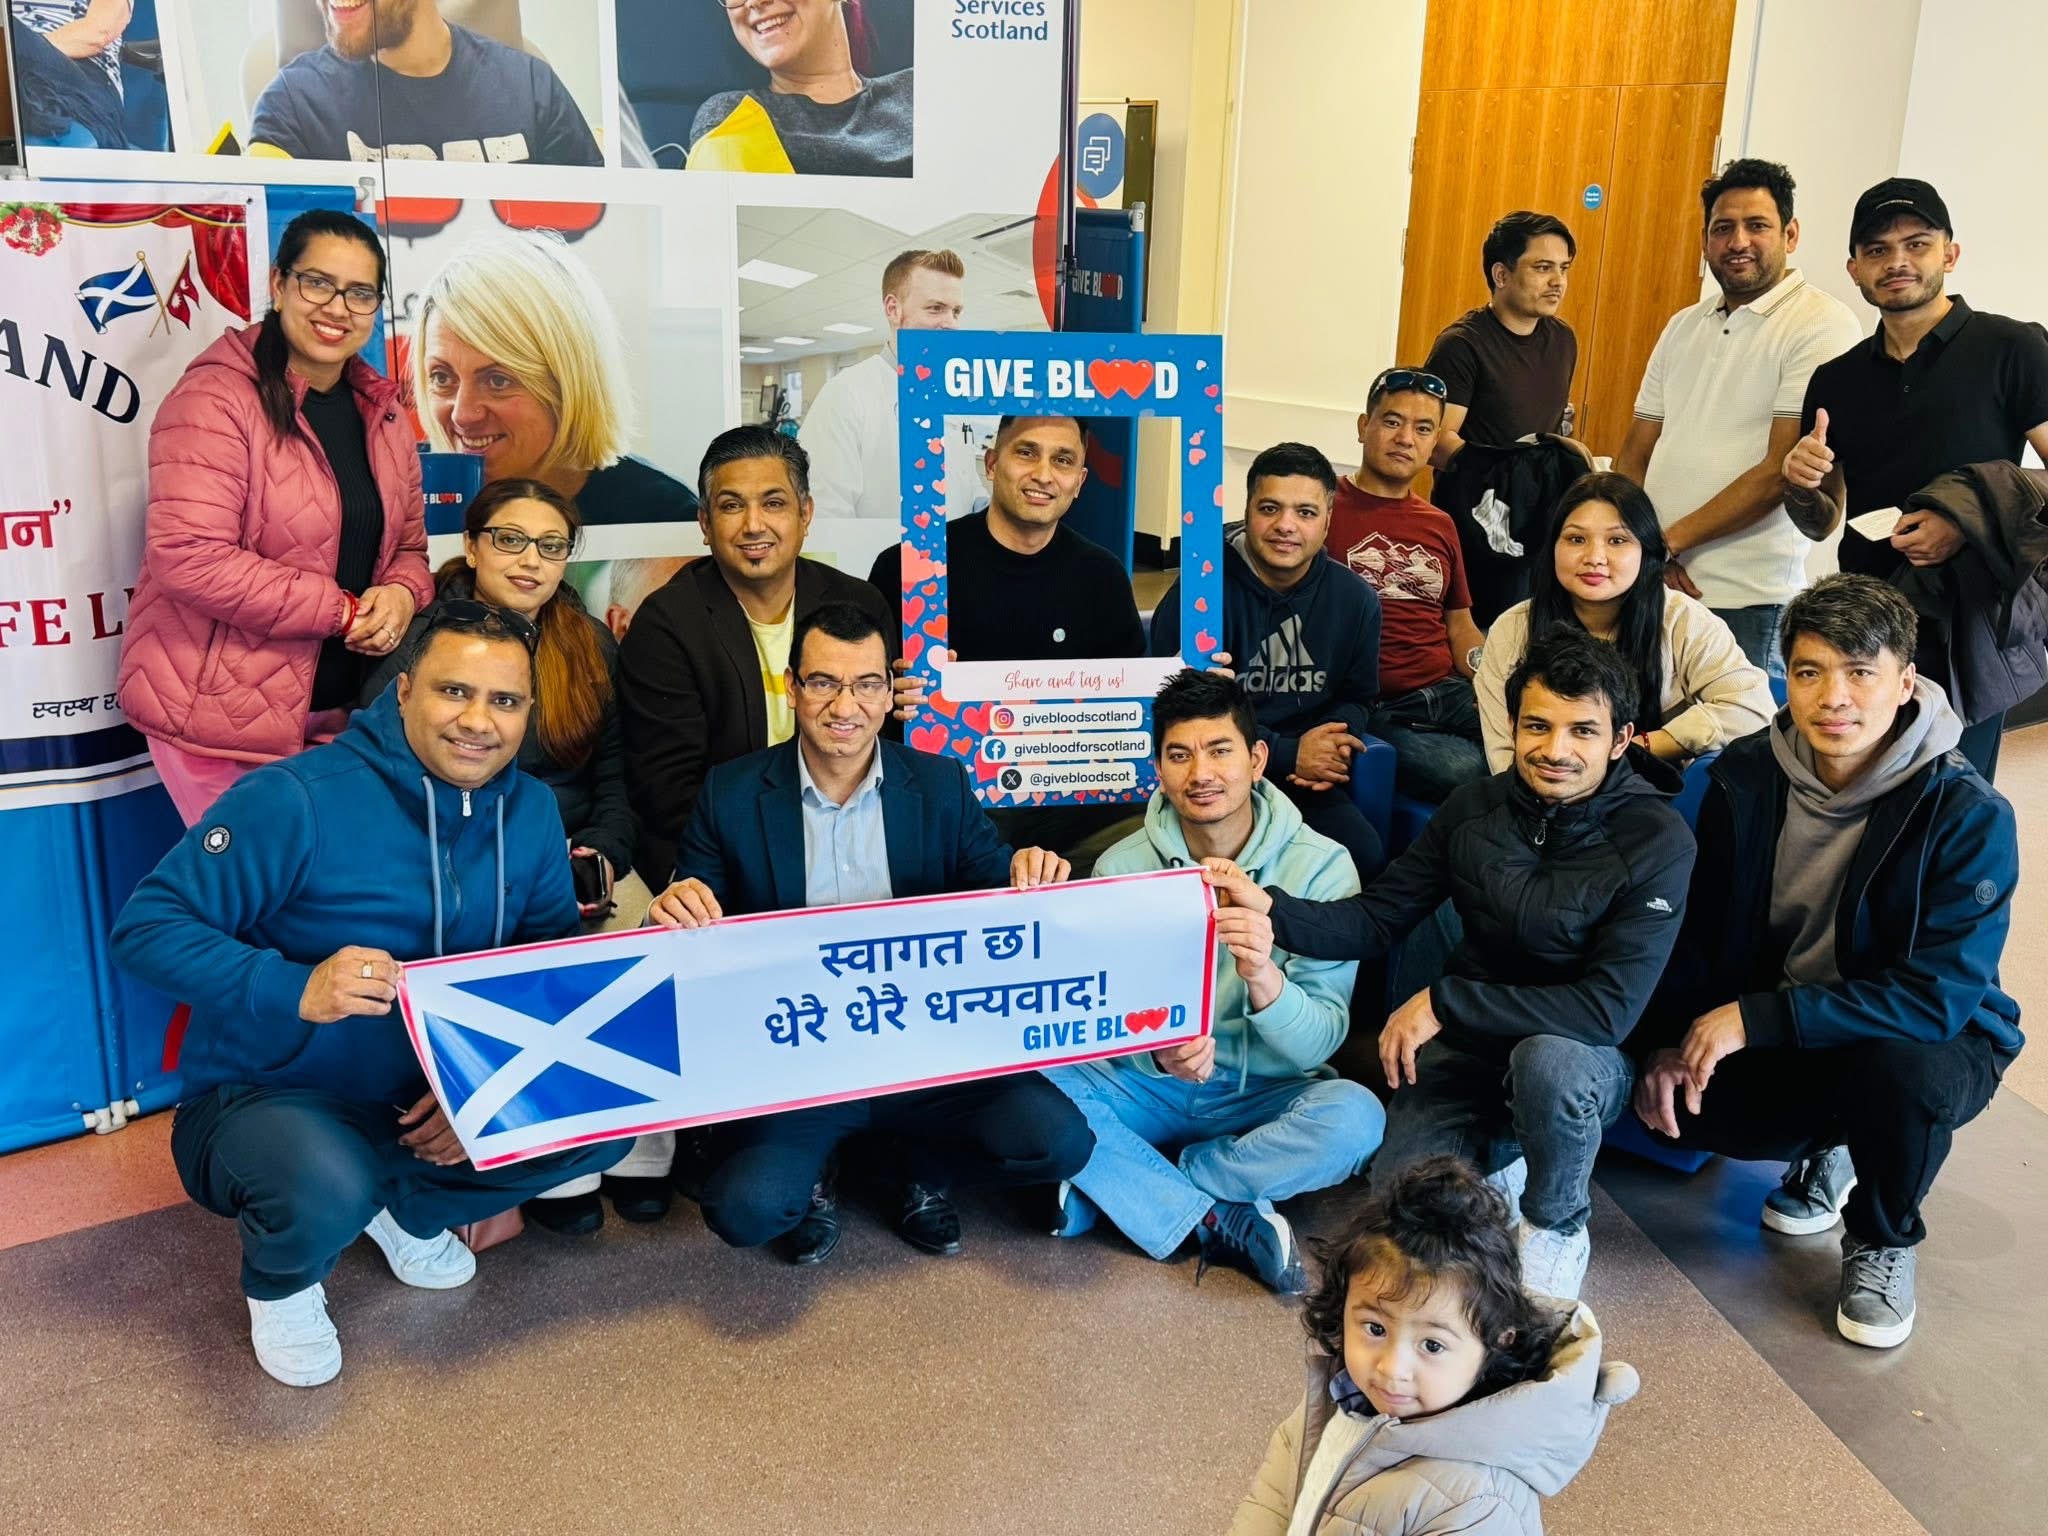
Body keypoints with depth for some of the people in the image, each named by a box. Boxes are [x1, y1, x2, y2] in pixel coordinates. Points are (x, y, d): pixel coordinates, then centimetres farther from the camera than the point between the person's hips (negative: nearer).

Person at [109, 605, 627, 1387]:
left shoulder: (532, 812, -5)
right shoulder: (297, 800, -22)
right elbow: (147, 927, -22)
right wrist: (295, 990, -38)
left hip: (432, 1099, 6)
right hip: (267, 1095, -5)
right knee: (328, 1192, -38)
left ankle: (408, 1208, 15)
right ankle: (281, 1280, 3)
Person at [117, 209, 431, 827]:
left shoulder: (381, 411, 10)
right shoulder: (214, 400, -13)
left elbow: (408, 545, 16)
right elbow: (189, 559, -22)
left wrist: (401, 595, -8)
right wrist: (343, 610, -19)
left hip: (336, 712, 7)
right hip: (220, 714, -7)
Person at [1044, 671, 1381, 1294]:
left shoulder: (1321, 866, -10)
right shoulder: (1123, 867, -4)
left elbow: (1320, 1043, -14)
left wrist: (1264, 979, -36)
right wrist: (1158, 1052, -29)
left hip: (1266, 1096, -1)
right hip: (1151, 1085, 1)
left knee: (1354, 1117, -32)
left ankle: (1116, 1187, -17)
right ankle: (1223, 1222, -20)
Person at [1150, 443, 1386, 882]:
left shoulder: (1356, 600, 7)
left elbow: (1356, 698, 19)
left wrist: (1330, 746, -6)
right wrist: (1287, 754, -15)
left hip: (1304, 781, 4)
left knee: (1366, 857, -21)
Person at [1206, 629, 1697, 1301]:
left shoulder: (1656, 842, -19)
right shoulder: (1474, 807, -5)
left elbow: (1611, 1010, -25)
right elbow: (1377, 919, -3)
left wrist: (1443, 1003, -25)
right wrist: (1271, 908, -22)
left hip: (1583, 1060, -3)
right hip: (1470, 1046, 3)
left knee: (1550, 1059, -38)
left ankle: (1557, 1229, -7)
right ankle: (1498, 1157, 19)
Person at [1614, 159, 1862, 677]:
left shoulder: (1822, 326, -6)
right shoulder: (1684, 327, 15)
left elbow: (1781, 473, -14)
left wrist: (1669, 541, -12)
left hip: (1747, 601, -6)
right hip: (1653, 585, 6)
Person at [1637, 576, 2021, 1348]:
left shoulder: (1967, 814, -23)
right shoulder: (1745, 777, -9)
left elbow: (1942, 994, -28)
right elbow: (1702, 929, 1)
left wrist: (1756, 1018, -33)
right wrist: (1680, 1041, -15)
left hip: (1927, 1039, -4)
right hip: (1780, 1036, 4)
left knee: (1900, 1073, -38)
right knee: (1672, 1100, -22)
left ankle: (1881, 1242, -3)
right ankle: (1824, 1152, 14)